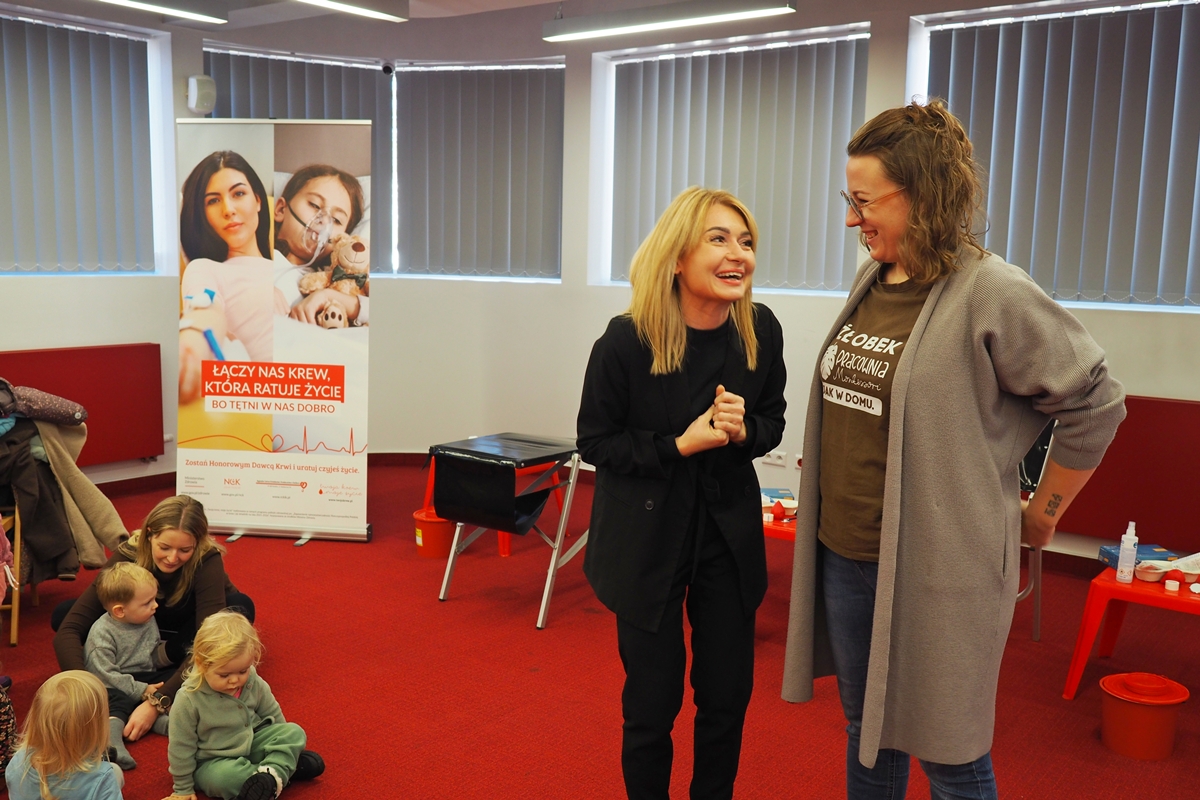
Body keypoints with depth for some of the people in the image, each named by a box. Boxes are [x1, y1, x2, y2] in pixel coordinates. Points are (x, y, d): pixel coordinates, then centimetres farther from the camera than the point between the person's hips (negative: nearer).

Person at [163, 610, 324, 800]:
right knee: (223, 777, -38)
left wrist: (285, 746, 19)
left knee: (294, 732, -11)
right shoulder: (188, 701, -24)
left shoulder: (254, 683, -11)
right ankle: (286, 766, -25)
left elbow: (272, 714, 8)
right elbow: (181, 748, -13)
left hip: (252, 743, 5)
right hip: (213, 762, -5)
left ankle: (271, 772, -30)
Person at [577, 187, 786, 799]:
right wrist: (678, 445, -21)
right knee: (652, 702, 7)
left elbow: (772, 423, 6)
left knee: (727, 695, 12)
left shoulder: (760, 331, -7)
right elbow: (595, 442, -8)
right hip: (647, 536, -3)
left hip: (730, 532, 3)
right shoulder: (627, 341, -17)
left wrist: (742, 429, -17)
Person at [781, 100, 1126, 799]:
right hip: (844, 557, 7)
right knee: (866, 733, 21)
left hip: (938, 571, -7)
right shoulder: (871, 280, 6)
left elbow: (1094, 406, -9)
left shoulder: (992, 294, -16)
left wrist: (1041, 516, -1)